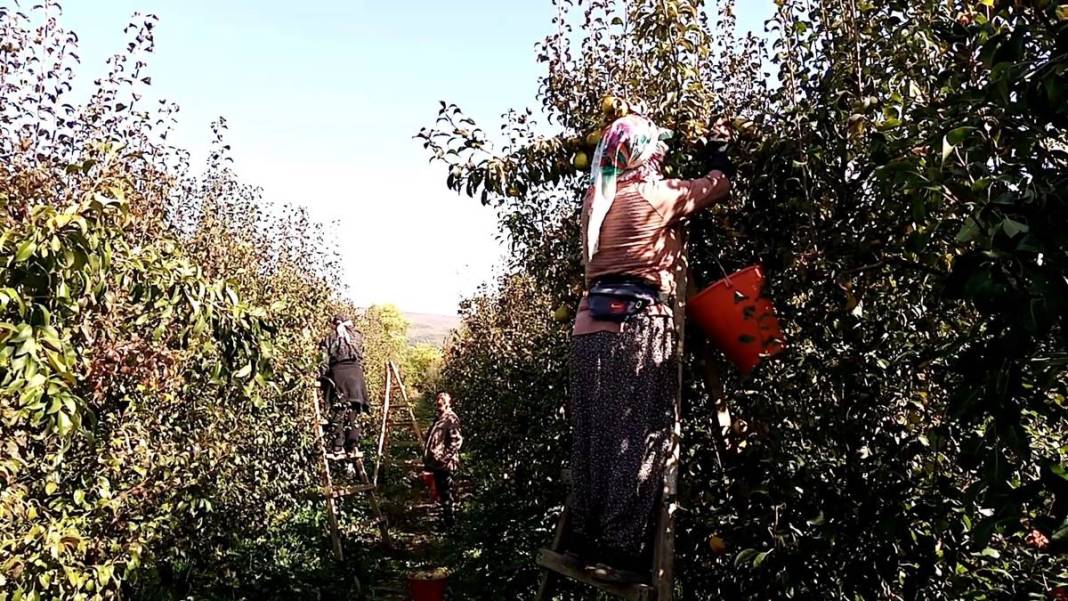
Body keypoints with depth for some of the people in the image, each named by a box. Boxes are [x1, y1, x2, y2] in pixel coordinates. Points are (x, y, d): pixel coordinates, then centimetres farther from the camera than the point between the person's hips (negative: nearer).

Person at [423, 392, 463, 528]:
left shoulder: (451, 418, -12)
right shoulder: (439, 418, 16)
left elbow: (457, 440, -20)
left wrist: (445, 457, -21)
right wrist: (428, 457, 17)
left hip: (445, 463, -9)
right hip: (437, 463, 9)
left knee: (446, 494, -3)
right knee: (441, 493, 16)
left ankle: (448, 523, 5)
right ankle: (445, 520, 25)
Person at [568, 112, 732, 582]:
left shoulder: (599, 200, 17)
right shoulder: (654, 196, 0)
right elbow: (718, 186, 13)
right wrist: (721, 159, 32)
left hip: (591, 326, 7)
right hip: (638, 326, -7)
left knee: (594, 438, 9)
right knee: (638, 441, -2)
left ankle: (587, 540, 15)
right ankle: (620, 550, -1)